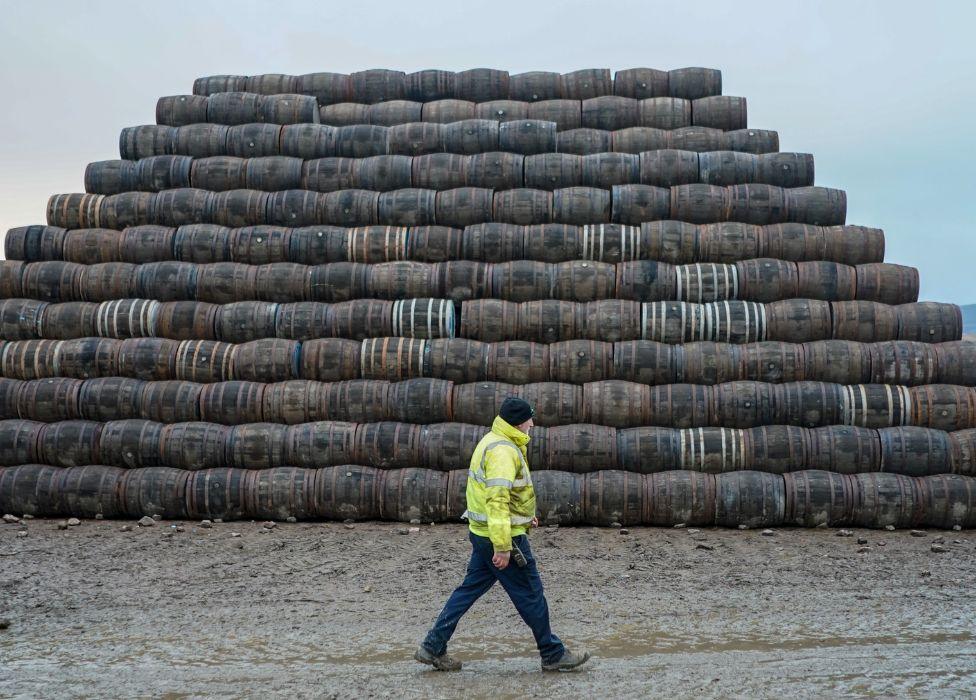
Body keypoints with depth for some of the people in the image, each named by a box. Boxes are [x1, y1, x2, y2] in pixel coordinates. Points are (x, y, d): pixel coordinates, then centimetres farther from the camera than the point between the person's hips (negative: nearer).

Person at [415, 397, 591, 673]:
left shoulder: (493, 442, 12)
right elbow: (497, 500, -28)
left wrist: (524, 515, 24)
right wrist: (503, 546, -28)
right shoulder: (503, 451, -21)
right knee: (531, 595, 3)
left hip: (482, 533, 10)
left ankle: (433, 647, 16)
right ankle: (553, 655, 17)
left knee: (470, 589, 14)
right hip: (502, 536, -10)